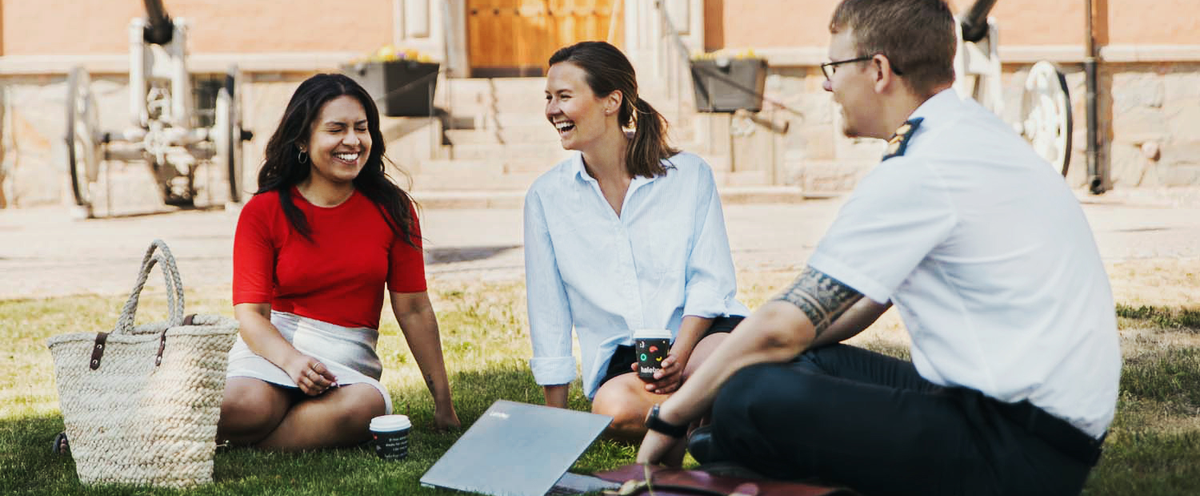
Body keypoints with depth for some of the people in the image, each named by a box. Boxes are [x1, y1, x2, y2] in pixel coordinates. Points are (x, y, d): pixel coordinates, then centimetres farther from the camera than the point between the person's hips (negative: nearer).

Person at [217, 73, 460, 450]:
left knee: (366, 404, -36)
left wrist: (443, 402, 5)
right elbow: (250, 313, -6)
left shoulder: (391, 208, 6)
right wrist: (292, 361, -27)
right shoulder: (263, 212, 0)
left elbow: (413, 309, 7)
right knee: (242, 404, -38)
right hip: (272, 347, -2)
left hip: (349, 359, 2)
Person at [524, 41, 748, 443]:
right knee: (614, 407, -35)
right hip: (619, 359, 2)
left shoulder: (690, 175, 4)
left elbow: (711, 280, 0)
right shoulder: (546, 197, 7)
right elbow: (548, 312, 9)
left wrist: (680, 356, -18)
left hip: (698, 336, -1)